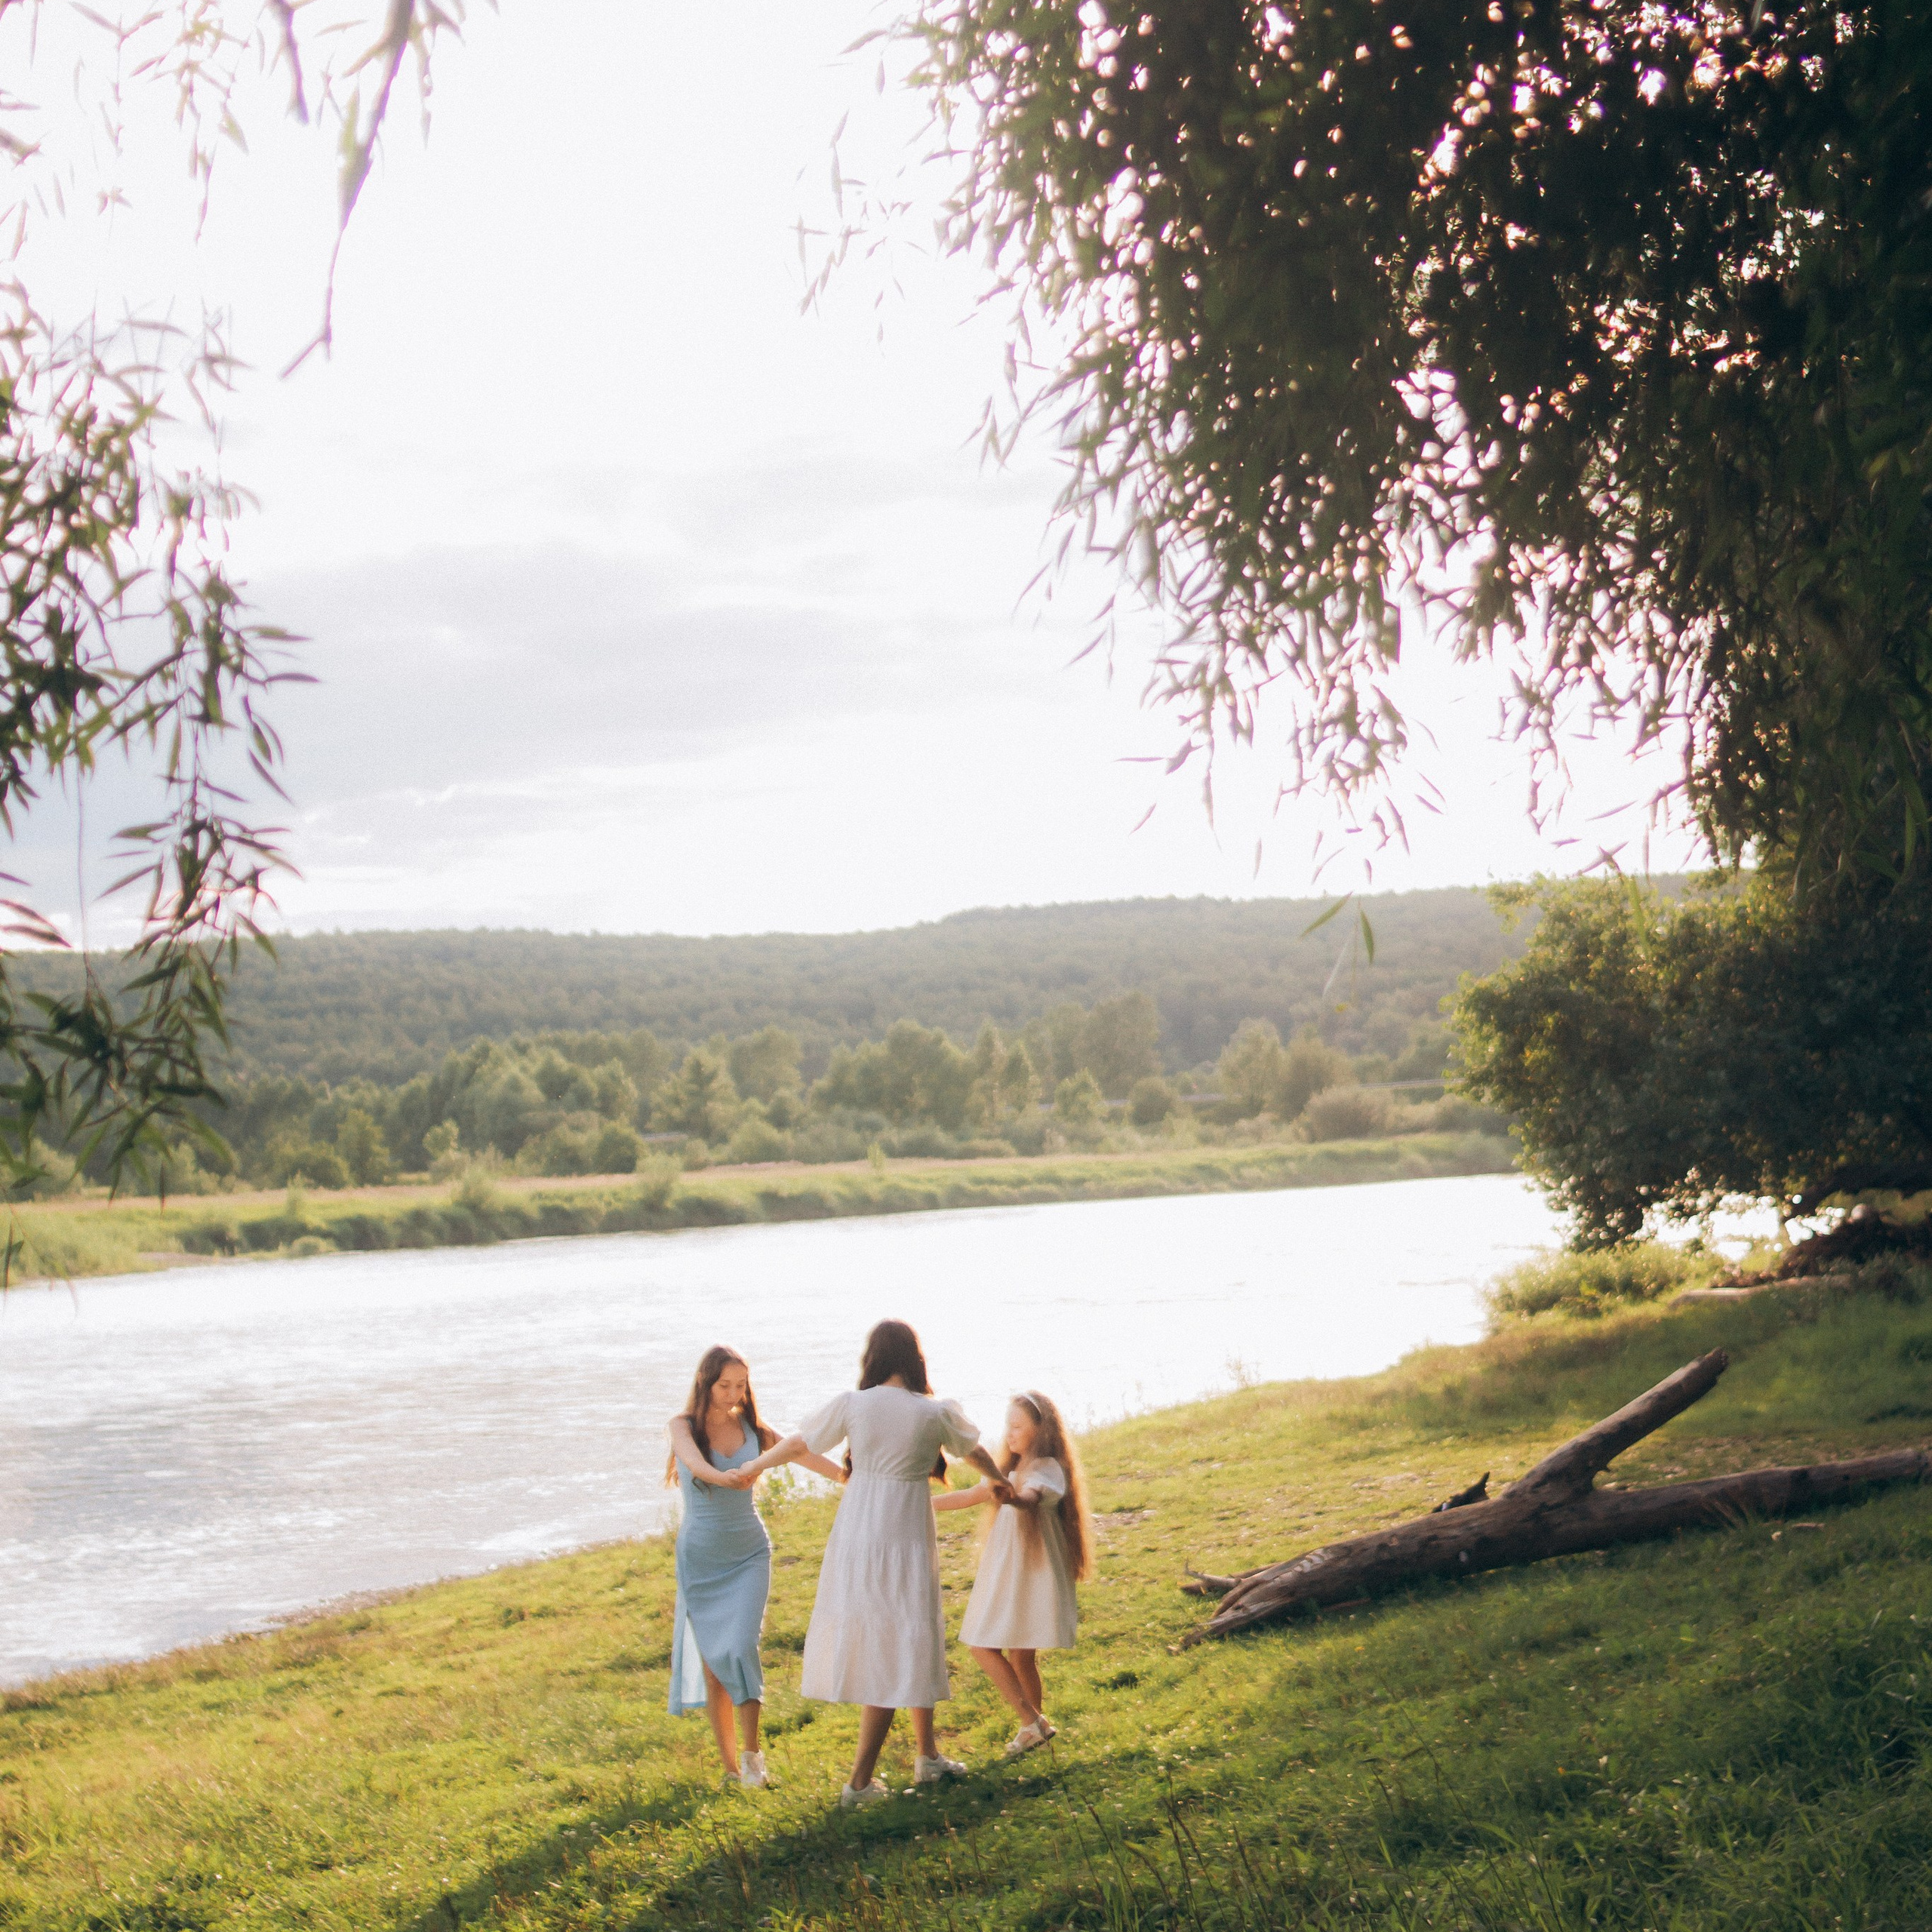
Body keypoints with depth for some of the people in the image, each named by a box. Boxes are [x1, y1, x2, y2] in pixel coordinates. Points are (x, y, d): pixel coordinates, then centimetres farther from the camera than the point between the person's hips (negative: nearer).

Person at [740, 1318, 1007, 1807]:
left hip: (854, 1540, 3)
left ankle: (927, 1757, 28)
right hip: (904, 1542, -3)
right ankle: (859, 1781, 2)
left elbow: (797, 1444, 8)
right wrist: (1002, 1482, 36)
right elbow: (974, 1452, 14)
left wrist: (751, 1468, 26)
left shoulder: (852, 1405, -5)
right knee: (898, 1657, 4)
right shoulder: (936, 1413, -7)